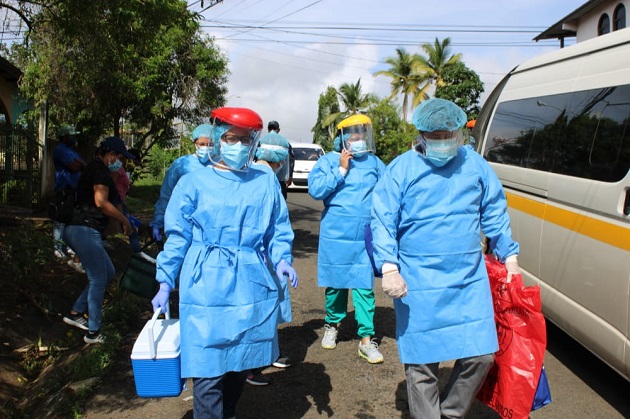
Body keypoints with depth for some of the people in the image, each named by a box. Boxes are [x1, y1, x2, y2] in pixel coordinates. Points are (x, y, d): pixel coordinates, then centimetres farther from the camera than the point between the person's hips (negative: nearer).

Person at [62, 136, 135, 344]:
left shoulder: (93, 167, 21)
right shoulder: (101, 169, -10)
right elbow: (101, 202, -20)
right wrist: (124, 220, -10)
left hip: (78, 229, 10)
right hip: (85, 231, -10)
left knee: (108, 273, 18)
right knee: (98, 280, -1)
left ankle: (75, 313, 22)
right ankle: (93, 332, 8)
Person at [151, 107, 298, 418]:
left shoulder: (266, 183, 7)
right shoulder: (193, 183, 1)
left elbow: (278, 230, 11)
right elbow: (177, 238, 2)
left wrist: (282, 259, -7)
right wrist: (165, 283, -1)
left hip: (253, 288, 3)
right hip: (207, 290, -3)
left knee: (241, 363, 16)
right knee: (208, 370, -2)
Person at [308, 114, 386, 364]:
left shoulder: (375, 163, 6)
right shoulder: (328, 161, 0)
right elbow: (316, 190, -11)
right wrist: (341, 170, -13)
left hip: (366, 238, 1)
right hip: (336, 235, -1)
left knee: (364, 287, 0)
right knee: (335, 284, 12)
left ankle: (366, 339, 7)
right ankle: (332, 325, 34)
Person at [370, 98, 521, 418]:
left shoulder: (475, 165, 6)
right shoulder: (400, 170, -4)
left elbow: (495, 213, 15)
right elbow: (382, 223, -7)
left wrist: (509, 256, 13)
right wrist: (389, 268, -17)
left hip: (470, 281, 4)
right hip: (419, 286, -3)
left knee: (481, 355, 6)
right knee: (422, 364, 5)